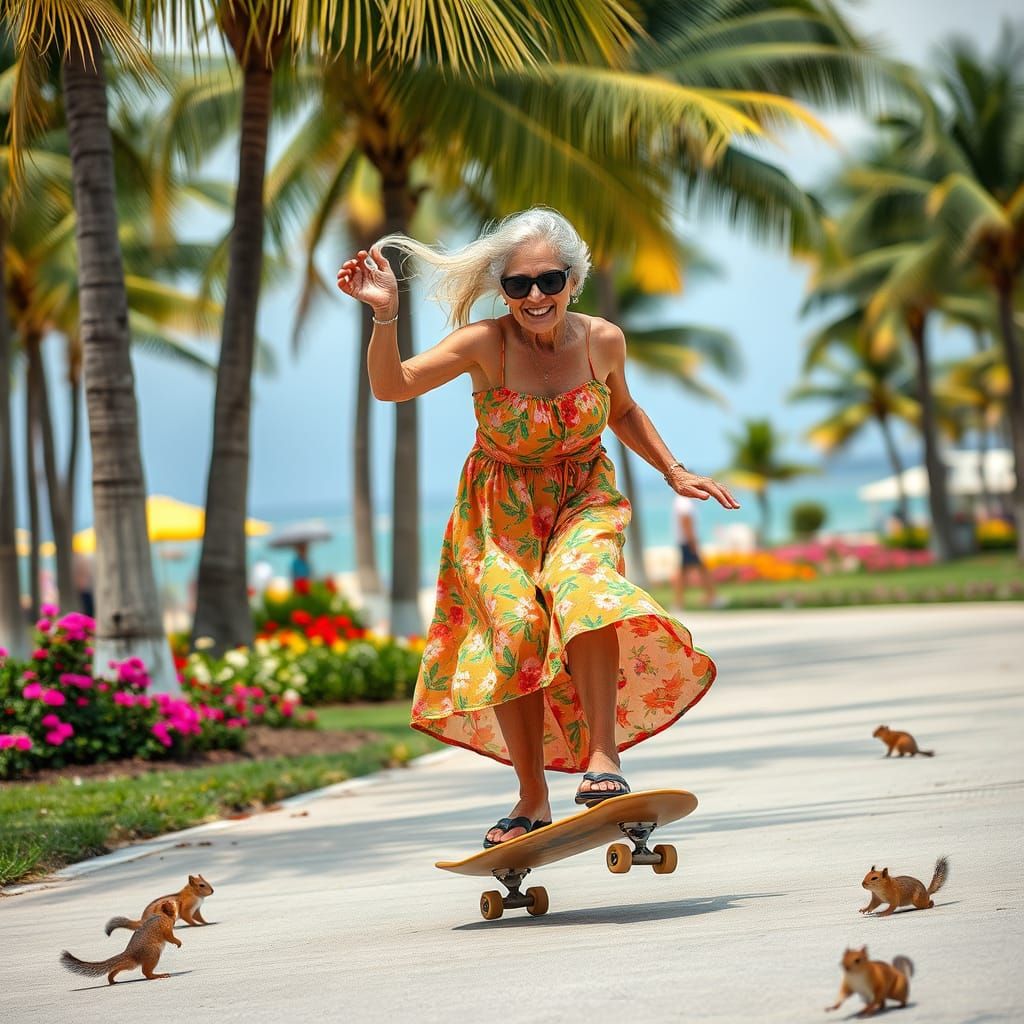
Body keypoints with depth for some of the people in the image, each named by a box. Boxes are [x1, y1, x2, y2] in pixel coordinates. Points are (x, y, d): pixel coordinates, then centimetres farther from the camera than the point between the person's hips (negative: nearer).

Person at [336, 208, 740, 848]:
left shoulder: (603, 341, -10)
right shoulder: (486, 345, -19)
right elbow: (392, 386, -27)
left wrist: (675, 472, 6)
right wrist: (385, 315, -42)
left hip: (584, 499, 1)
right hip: (502, 510, -1)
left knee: (581, 586, -30)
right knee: (515, 625, -16)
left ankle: (603, 756, -29)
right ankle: (533, 800, -3)